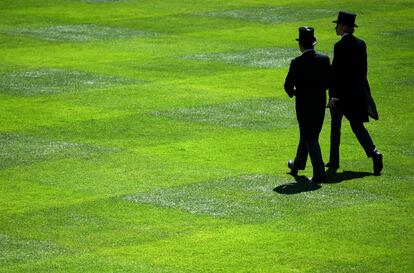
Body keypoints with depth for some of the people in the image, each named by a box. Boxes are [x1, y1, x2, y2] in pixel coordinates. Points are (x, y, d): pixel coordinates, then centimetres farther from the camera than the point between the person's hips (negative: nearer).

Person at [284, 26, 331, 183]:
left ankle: (319, 174, -6)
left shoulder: (297, 63, -17)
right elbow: (329, 82, 4)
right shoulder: (324, 59, -5)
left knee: (311, 139, 0)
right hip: (320, 103, 5)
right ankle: (298, 164, 41)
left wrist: (292, 92, 12)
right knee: (306, 135, 22)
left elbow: (288, 85, -10)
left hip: (304, 104, -5)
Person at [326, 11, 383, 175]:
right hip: (357, 91, 6)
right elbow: (363, 69, 11)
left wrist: (333, 95, -16)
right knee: (357, 125, 7)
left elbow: (336, 71, -18)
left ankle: (334, 162, 15)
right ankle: (374, 154, -12)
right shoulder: (360, 44, 6)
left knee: (335, 126, 8)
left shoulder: (340, 46, -16)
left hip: (341, 91, -6)